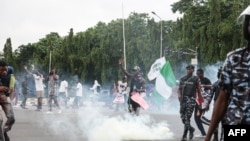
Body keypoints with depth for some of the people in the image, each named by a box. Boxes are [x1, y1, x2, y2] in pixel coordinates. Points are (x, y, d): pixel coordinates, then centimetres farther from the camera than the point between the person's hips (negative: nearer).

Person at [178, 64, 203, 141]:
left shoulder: (196, 79, 3)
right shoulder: (182, 79, 13)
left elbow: (198, 91, 3)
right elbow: (179, 89, 14)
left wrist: (200, 102, 1)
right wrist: (179, 94, -9)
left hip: (191, 99, -4)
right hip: (183, 99, 4)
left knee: (187, 117, -11)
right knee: (182, 117, 5)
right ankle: (191, 129, 31)